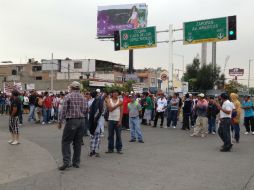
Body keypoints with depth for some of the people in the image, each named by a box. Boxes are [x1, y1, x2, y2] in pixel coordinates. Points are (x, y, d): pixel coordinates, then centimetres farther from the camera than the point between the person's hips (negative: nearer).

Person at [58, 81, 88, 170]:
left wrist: (60, 122, -3)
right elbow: (86, 111, 8)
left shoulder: (68, 97, -6)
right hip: (82, 121, 5)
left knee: (66, 141, 1)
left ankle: (66, 161, -8)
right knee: (78, 142, 11)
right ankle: (76, 162, 15)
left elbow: (63, 110, -9)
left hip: (71, 121, -5)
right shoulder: (83, 98, 9)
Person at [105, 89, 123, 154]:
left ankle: (119, 149, 9)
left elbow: (121, 111, -1)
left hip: (118, 120, -1)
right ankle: (110, 148, 14)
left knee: (118, 135, 1)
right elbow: (110, 109, -10)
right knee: (110, 135, 5)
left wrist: (120, 120, -8)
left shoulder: (120, 101, 2)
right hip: (111, 120, 1)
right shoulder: (109, 100, 3)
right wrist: (117, 105, -14)